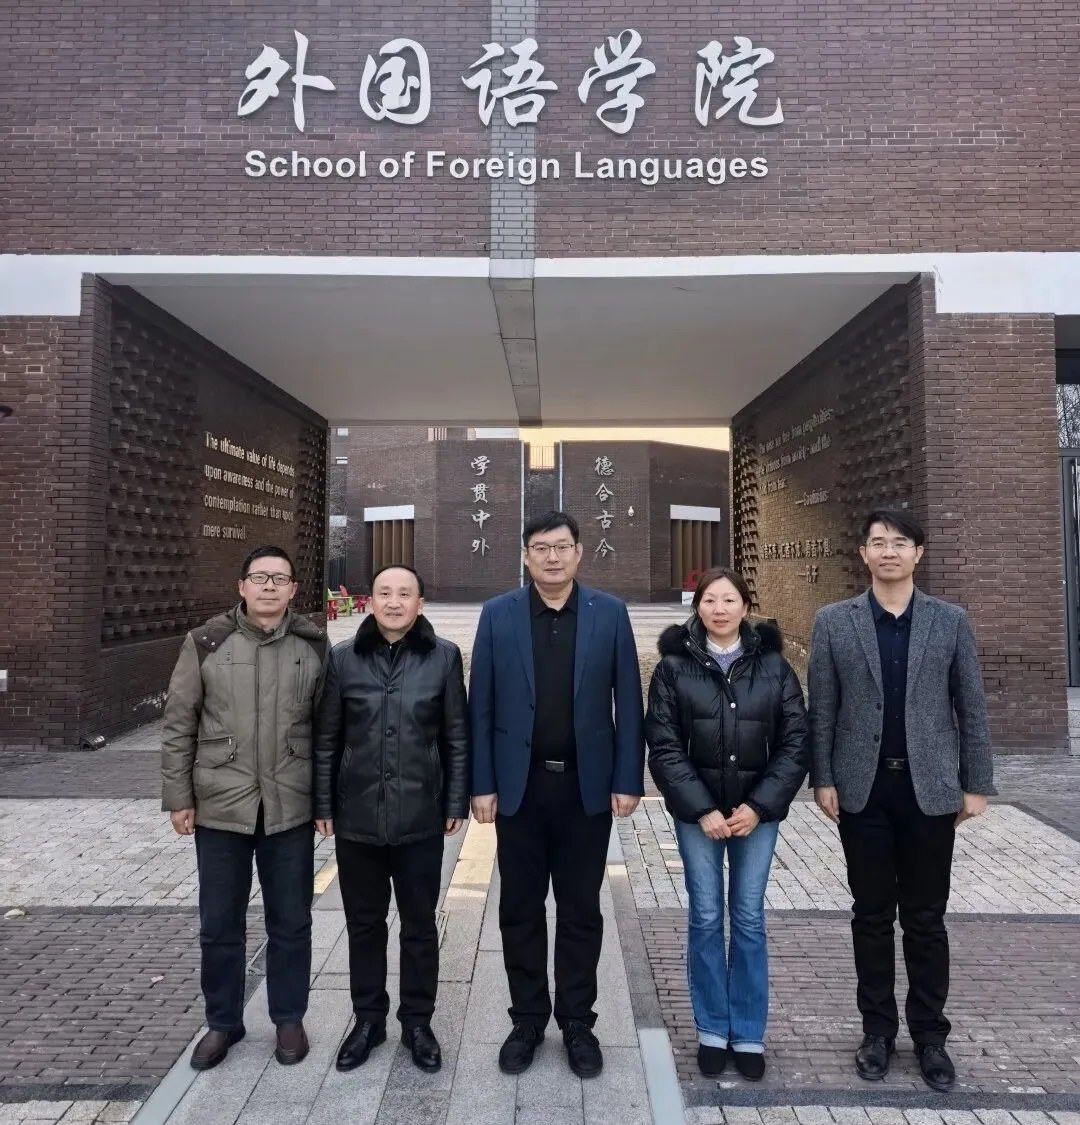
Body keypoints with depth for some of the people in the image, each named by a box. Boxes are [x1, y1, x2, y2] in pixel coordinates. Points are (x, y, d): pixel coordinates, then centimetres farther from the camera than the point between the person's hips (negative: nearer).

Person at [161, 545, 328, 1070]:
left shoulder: (314, 646, -2)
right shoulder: (206, 643, -3)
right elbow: (178, 725, 1)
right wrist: (178, 795, -1)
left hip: (290, 807, 0)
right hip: (220, 806, 0)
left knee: (290, 922, 13)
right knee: (219, 924, 14)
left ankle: (289, 1019, 33)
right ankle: (222, 1022, 36)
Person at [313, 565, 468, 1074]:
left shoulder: (444, 656, -5)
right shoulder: (343, 657, -2)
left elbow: (457, 736, 0)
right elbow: (326, 738, 3)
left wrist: (456, 802, 0)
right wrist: (322, 804, 3)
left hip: (420, 817, -1)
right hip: (357, 816, 1)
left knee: (419, 925, 13)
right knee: (363, 924, 16)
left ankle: (417, 1022, 33)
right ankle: (368, 1018, 36)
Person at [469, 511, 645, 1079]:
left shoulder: (609, 613, -2)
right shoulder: (497, 615, -1)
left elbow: (628, 702, -1)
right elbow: (481, 707, -1)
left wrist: (628, 780, -5)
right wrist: (481, 785, -4)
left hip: (586, 786, 0)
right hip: (519, 785, 1)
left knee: (581, 910, 13)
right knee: (519, 909, 13)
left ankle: (578, 1022, 31)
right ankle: (527, 1019, 32)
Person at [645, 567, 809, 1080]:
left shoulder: (773, 665, -1)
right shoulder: (673, 666, -5)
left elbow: (795, 744, -2)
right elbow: (663, 747, -7)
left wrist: (758, 805, -10)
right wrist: (702, 809, -13)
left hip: (757, 811, 1)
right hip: (697, 812, -1)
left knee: (749, 918, 10)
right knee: (706, 918, 8)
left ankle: (749, 1034, 27)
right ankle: (712, 1030, 26)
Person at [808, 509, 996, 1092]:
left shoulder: (950, 621, 2)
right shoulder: (833, 622, 0)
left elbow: (971, 708, 4)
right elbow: (822, 709, 0)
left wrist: (976, 784, 1)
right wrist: (823, 779, -3)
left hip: (930, 787, 0)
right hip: (862, 788, 0)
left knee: (926, 917, 11)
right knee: (872, 914, 11)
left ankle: (930, 1035, 27)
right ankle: (878, 1029, 27)